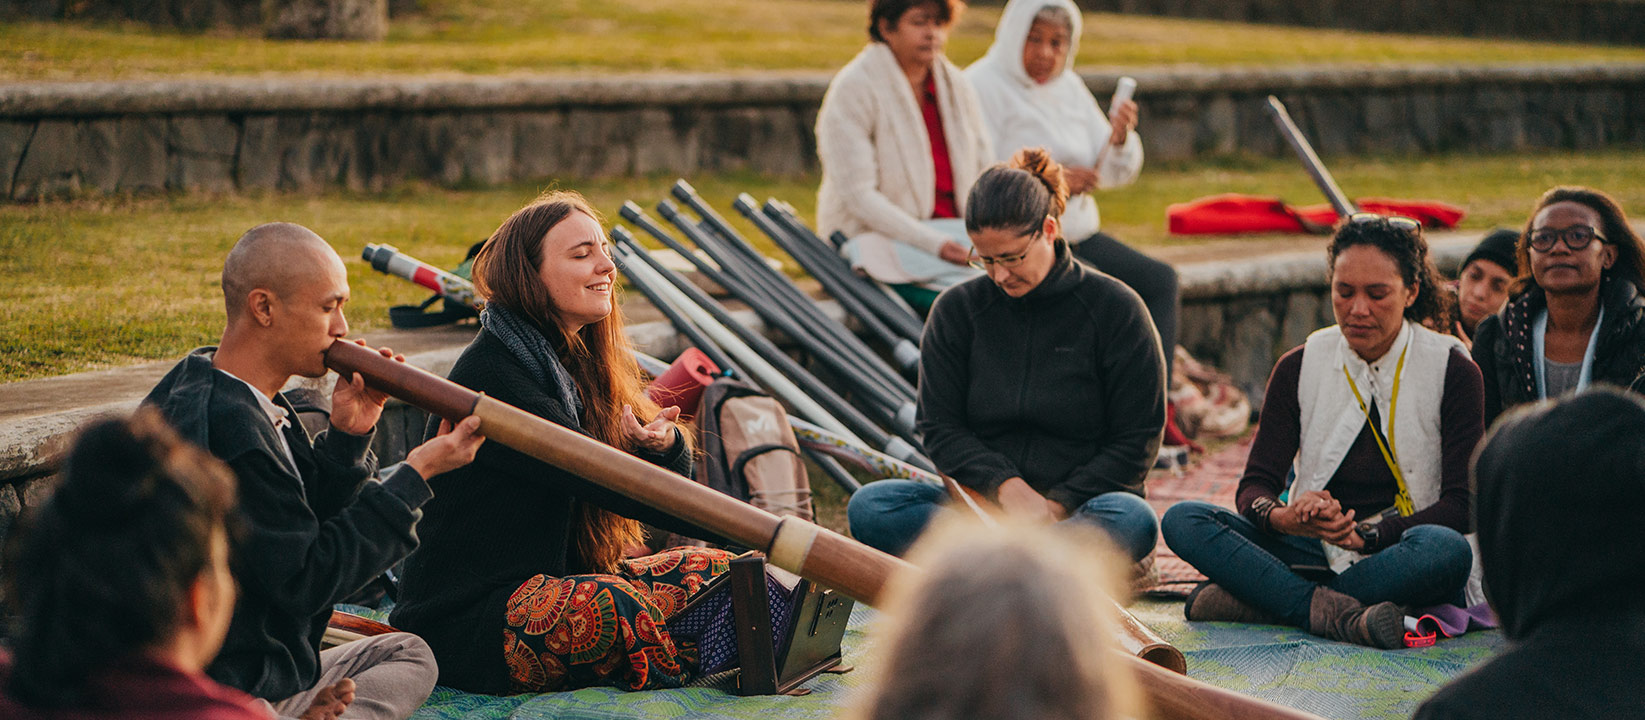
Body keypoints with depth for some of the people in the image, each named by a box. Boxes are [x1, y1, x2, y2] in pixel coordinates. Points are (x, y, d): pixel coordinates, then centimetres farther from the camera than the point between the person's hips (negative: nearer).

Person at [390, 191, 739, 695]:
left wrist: (664, 445, -20)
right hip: (466, 623, -9)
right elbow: (596, 478, -23)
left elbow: (674, 482, 6)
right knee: (615, 608, -34)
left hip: (566, 583, 9)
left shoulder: (578, 362, 12)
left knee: (712, 569, -4)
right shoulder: (492, 375, -16)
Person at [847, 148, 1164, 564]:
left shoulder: (1115, 308, -2)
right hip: (983, 503, 2)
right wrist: (1007, 487, -14)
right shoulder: (957, 310, 5)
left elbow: (1137, 441, -2)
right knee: (868, 507, -25)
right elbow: (940, 427, 4)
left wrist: (1055, 506, -12)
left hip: (1080, 506, -2)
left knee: (1133, 521, -38)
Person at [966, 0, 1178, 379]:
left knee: (1160, 280, -11)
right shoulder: (982, 86, -9)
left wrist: (1120, 138, -9)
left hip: (1079, 234, 8)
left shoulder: (1068, 86, 14)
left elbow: (1113, 174, 14)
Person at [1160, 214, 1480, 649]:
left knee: (1445, 549, -39)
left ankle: (1248, 601, -33)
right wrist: (1282, 517, -26)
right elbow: (1256, 484, 0)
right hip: (1316, 551, 3)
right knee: (1183, 520, -18)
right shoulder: (1299, 368, 5)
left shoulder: (1452, 370, -3)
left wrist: (1366, 533, -25)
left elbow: (1462, 504, -10)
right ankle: (1335, 612, -35)